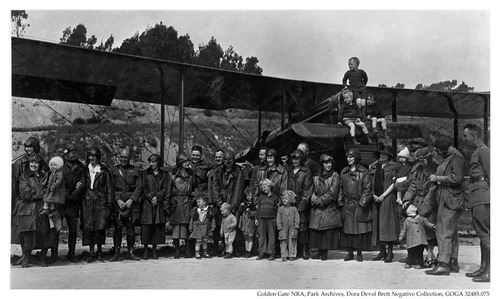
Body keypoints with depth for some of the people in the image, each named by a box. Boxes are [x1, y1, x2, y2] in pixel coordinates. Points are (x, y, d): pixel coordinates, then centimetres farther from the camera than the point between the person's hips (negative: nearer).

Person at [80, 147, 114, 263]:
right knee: (88, 227, -1)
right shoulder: (86, 170, 12)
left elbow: (110, 187, 1)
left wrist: (109, 203, -5)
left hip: (100, 202, -3)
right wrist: (80, 185, -6)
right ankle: (91, 252, 6)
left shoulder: (104, 171, 1)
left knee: (100, 227, -4)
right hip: (87, 202, 3)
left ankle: (99, 251, 9)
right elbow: (84, 184, 18)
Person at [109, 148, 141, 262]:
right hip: (117, 202, 0)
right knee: (117, 228, -3)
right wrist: (118, 200, -9)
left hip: (132, 202, 1)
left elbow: (139, 188, 4)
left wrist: (131, 200, -8)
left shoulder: (136, 170, 10)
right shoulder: (114, 170, 9)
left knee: (131, 229, 1)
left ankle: (130, 252, 9)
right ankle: (116, 253, 2)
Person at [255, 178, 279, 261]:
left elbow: (277, 210, 5)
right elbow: (258, 208, 13)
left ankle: (271, 253, 5)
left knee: (271, 236, 0)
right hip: (261, 219, 3)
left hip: (271, 219, -3)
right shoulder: (261, 197, 13)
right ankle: (262, 253, 10)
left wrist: (276, 219, -2)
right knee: (261, 236, 4)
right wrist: (256, 218, 6)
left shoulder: (275, 197, 5)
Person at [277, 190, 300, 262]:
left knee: (292, 242, 0)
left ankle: (292, 255, 7)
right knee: (283, 242, -1)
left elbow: (297, 218, 2)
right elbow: (278, 219, 3)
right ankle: (284, 256, 2)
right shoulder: (280, 209, 4)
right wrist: (280, 228, -4)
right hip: (283, 229, 1)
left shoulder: (294, 209, 3)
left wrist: (296, 228, -6)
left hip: (292, 228, 0)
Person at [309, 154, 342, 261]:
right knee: (316, 231, 1)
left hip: (330, 208, -3)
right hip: (317, 209, 3)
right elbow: (312, 190, 11)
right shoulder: (316, 176, 11)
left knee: (328, 231, -5)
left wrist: (320, 200, -9)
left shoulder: (335, 176, 1)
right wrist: (314, 199, -7)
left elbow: (332, 193, -7)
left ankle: (325, 252, 2)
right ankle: (320, 251, 10)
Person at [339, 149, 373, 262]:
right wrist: (341, 202, 3)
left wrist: (362, 203, -12)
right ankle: (350, 253, 13)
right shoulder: (344, 172, 11)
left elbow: (367, 189, -5)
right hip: (347, 206, 4)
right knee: (347, 229, 4)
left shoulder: (364, 172, -2)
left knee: (360, 229, -1)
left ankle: (359, 253, 10)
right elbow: (341, 188, 12)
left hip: (359, 206, -4)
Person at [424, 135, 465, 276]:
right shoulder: (448, 158, 20)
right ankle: (453, 263, 17)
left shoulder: (457, 157, -11)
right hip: (445, 200, 10)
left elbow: (456, 179, -21)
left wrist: (437, 178, -13)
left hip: (451, 200, -10)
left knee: (444, 232, -13)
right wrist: (436, 178, 10)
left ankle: (443, 265, -15)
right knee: (452, 232, 12)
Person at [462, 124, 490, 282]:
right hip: (477, 198, 10)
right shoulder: (477, 152, 20)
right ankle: (483, 268, 18)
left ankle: (490, 271, -10)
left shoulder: (483, 151, -9)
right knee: (482, 234, 12)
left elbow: (491, 176, -15)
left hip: (483, 197, -10)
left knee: (485, 234, -11)